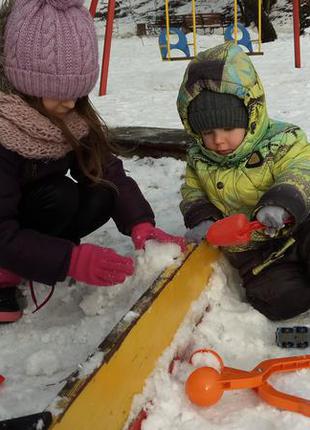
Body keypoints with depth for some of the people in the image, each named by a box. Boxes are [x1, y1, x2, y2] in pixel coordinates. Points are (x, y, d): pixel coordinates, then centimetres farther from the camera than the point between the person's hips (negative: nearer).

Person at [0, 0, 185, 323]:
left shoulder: (72, 116, -12)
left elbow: (108, 171, -15)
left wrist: (141, 225, -30)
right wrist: (72, 260, -42)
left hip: (29, 212, 7)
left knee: (103, 197, -17)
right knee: (59, 195, -30)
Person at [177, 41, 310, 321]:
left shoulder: (282, 143, -10)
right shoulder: (200, 161, 3)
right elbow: (192, 192, 12)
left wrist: (281, 203, -42)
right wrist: (201, 218, -10)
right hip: (252, 253, 2)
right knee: (279, 299, -22)